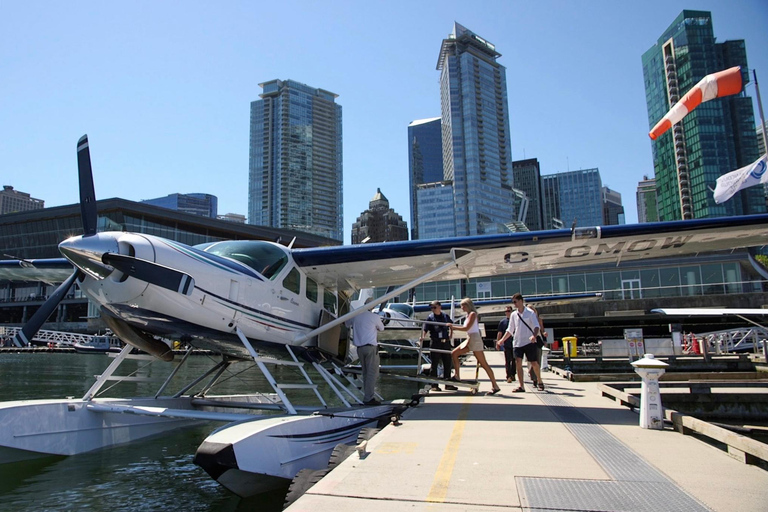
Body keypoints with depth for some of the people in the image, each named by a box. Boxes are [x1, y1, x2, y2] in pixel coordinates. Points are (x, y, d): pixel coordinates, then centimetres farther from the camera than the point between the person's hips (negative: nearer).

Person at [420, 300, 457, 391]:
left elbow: (451, 325, 25)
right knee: (434, 364, 0)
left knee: (447, 363, 10)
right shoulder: (430, 317, -4)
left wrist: (450, 335, 21)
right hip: (435, 343, -4)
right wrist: (422, 336, -28)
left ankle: (448, 384, 20)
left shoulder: (445, 316, 6)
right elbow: (425, 329, -11)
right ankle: (434, 385, 6)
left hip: (445, 342, 4)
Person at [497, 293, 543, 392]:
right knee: (518, 362, -7)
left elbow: (536, 326, -12)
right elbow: (510, 330, 15)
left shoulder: (530, 312, -5)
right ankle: (521, 386, -3)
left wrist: (534, 335, -31)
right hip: (517, 342, 4)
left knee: (533, 363, 2)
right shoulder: (513, 314, 9)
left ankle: (539, 382, 25)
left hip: (529, 342, -4)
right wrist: (502, 339, 5)